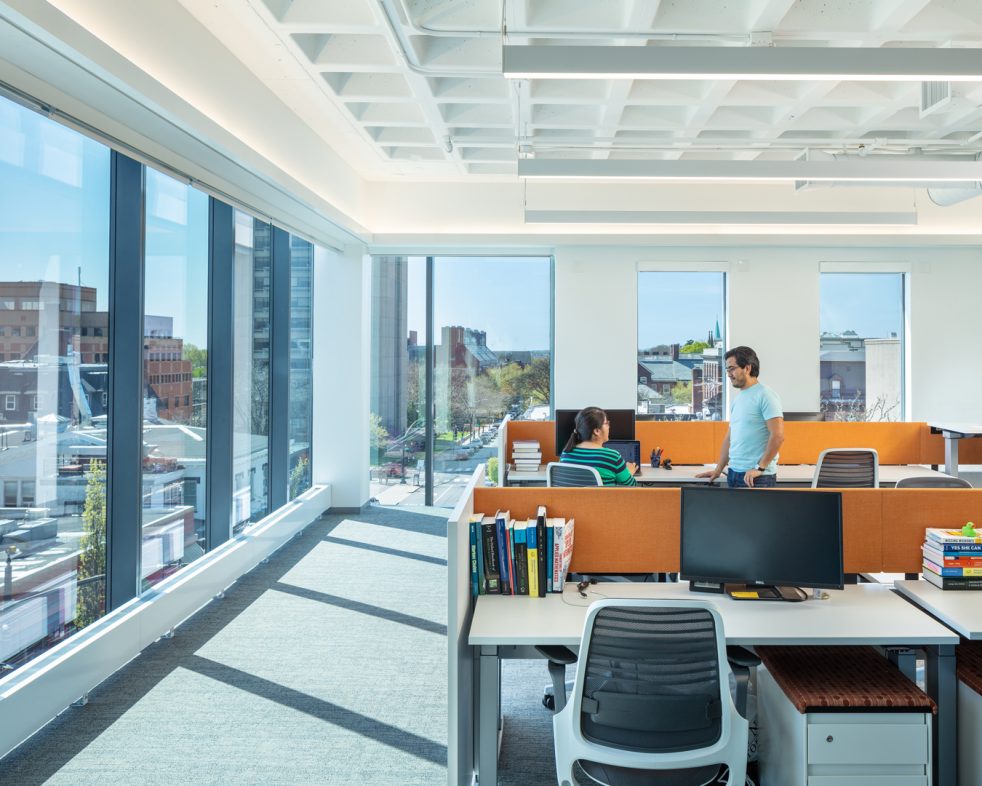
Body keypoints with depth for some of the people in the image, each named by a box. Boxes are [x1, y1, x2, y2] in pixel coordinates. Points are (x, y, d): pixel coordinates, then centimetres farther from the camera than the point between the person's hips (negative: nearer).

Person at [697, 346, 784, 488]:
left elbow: (778, 436, -17)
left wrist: (760, 468, -16)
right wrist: (718, 469, 17)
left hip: (757, 476, -8)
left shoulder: (765, 395, -10)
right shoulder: (737, 398, 16)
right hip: (733, 473, 8)